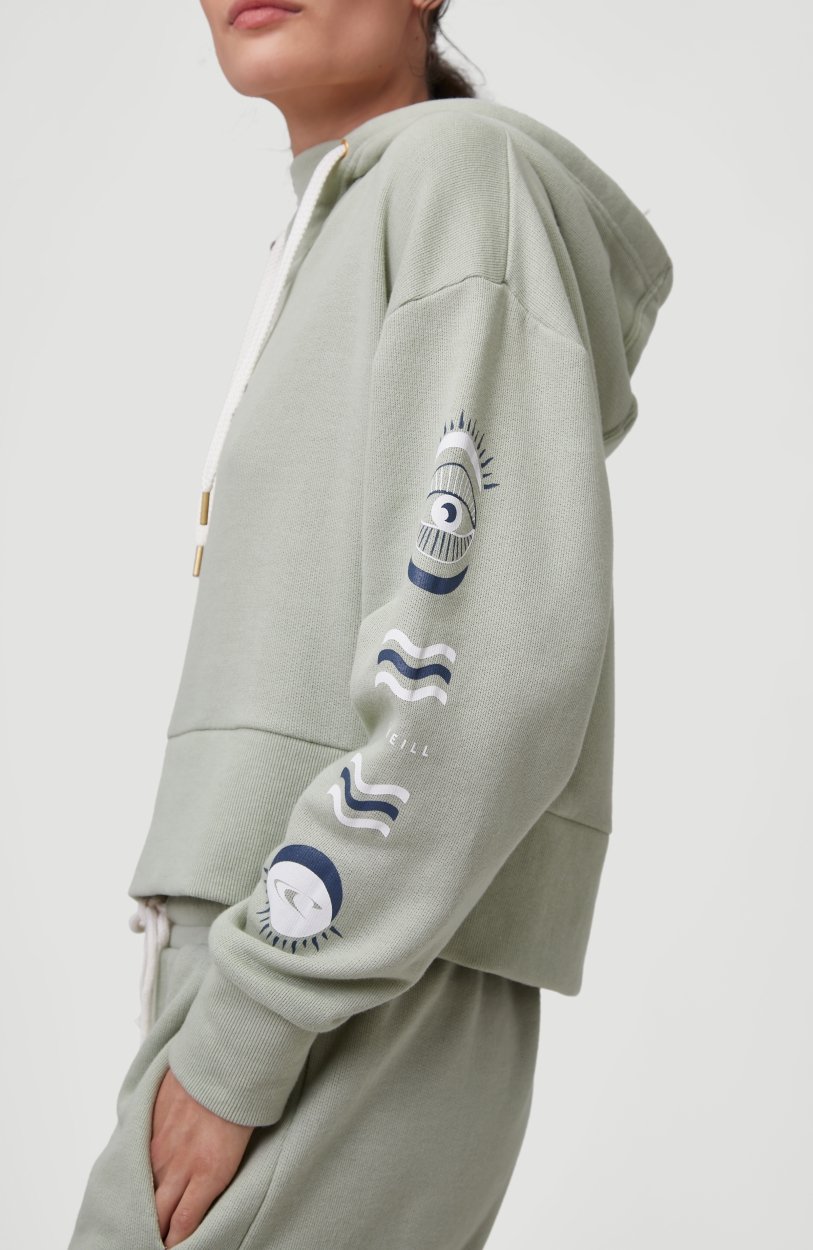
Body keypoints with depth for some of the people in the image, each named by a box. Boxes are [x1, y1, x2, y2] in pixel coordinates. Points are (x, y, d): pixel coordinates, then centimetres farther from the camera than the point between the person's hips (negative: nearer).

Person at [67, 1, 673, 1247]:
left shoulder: (469, 170, -6)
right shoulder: (330, 261, 21)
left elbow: (501, 647, -19)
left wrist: (240, 1034, -18)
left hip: (348, 1023, -9)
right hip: (263, 966, 9)